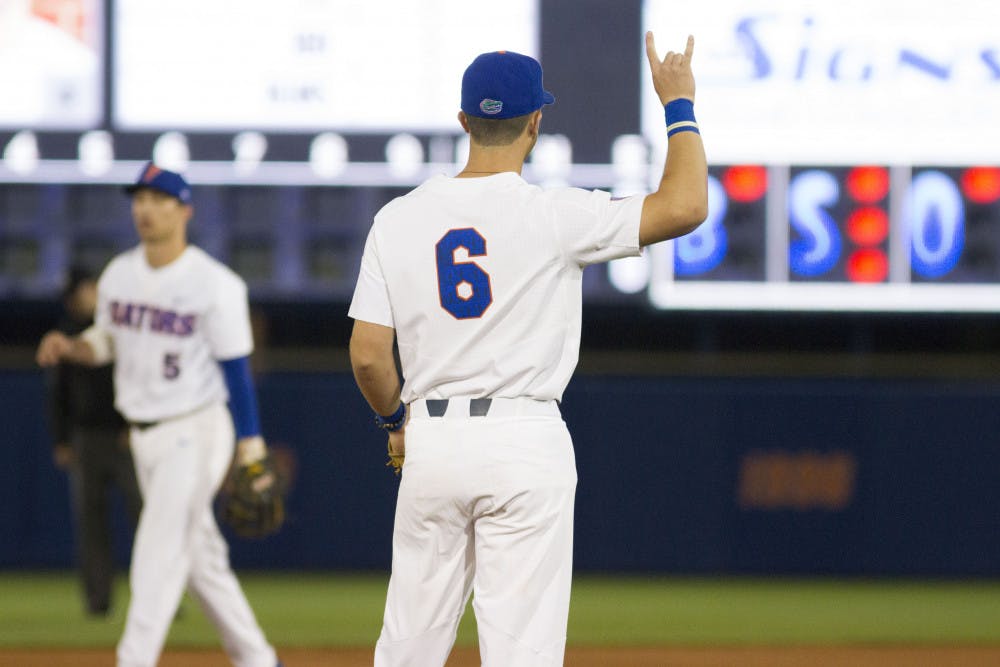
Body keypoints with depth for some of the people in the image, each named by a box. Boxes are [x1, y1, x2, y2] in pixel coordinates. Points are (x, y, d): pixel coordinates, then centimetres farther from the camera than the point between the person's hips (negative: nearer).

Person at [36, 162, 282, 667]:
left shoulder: (214, 284, -13)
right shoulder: (119, 274, 5)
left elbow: (236, 369, -12)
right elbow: (107, 341, 19)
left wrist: (250, 450, -14)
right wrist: (69, 347, -4)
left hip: (196, 432, -7)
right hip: (144, 436, 7)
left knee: (159, 552, -14)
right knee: (199, 555, 13)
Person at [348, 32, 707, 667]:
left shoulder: (398, 219, 2)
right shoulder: (553, 216, -9)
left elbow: (367, 353, 1)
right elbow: (684, 206, -15)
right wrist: (679, 106, 0)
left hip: (432, 442, 4)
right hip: (526, 446, -4)